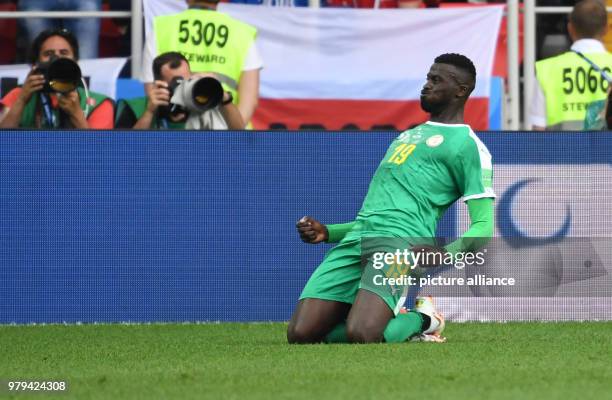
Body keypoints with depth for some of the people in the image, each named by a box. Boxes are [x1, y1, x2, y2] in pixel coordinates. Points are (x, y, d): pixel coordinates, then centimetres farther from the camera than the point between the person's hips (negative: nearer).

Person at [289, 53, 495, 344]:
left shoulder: (467, 144, 6)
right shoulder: (407, 136, 32)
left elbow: (483, 227, -2)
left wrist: (447, 253, -22)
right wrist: (328, 232, 21)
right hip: (357, 240, 8)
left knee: (360, 334, -31)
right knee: (300, 335, -9)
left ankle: (421, 320, 2)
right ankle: (400, 321, 12)